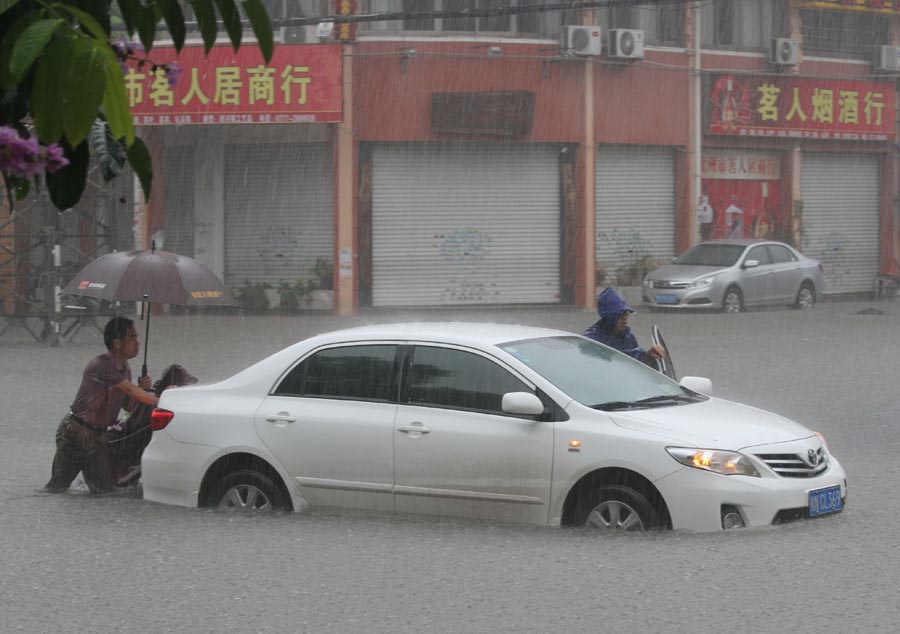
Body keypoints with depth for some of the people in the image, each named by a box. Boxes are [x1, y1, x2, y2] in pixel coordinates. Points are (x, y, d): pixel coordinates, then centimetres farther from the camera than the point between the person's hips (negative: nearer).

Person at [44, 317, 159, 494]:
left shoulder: (124, 369, 6)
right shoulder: (101, 366, -23)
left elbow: (128, 405, 11)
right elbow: (130, 390, -28)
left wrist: (142, 388, -8)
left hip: (98, 434, 8)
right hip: (76, 431, -8)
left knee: (104, 489, 2)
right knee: (58, 487, -6)